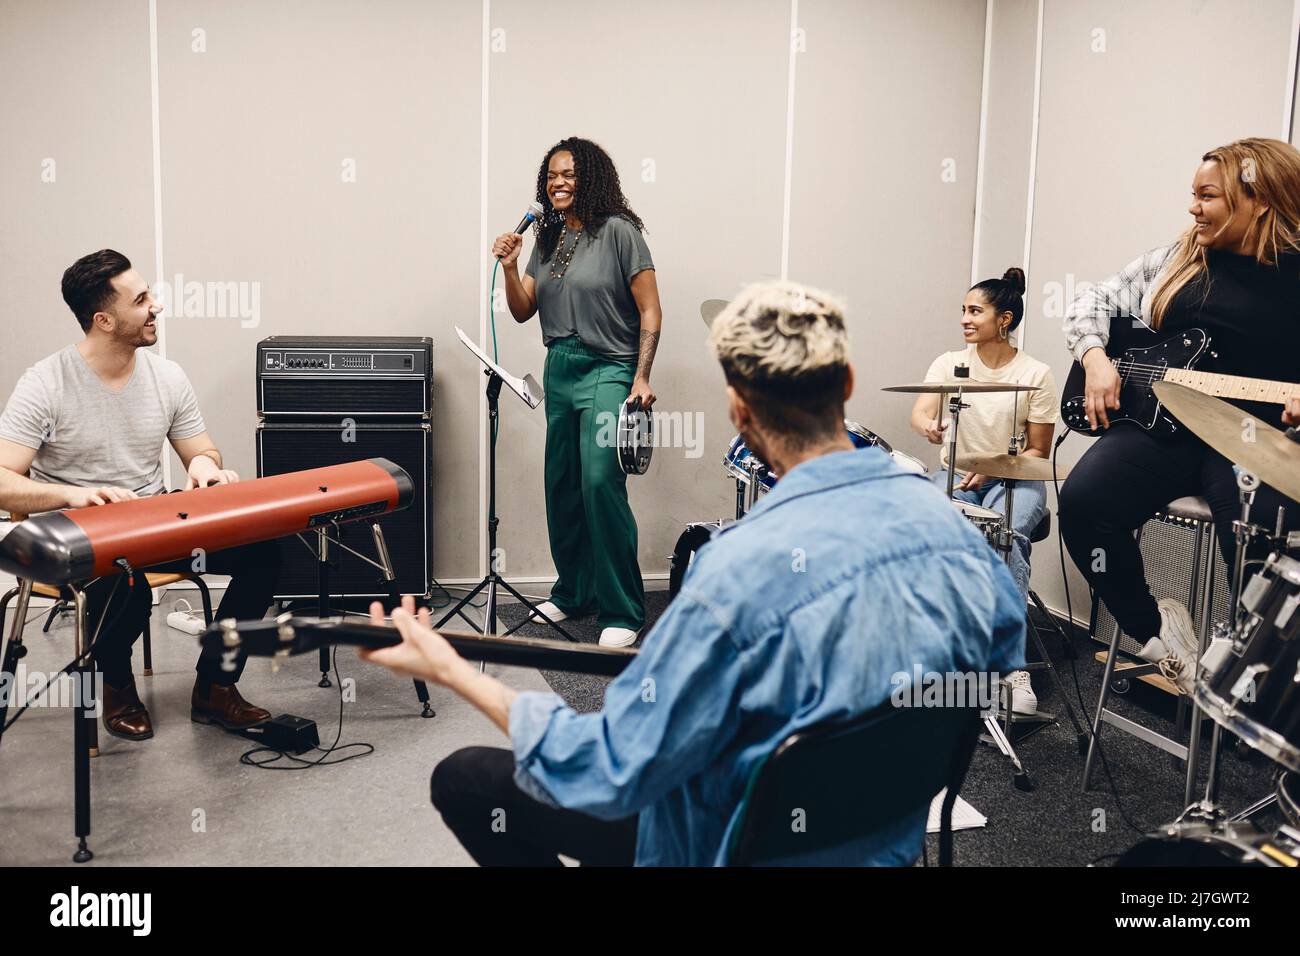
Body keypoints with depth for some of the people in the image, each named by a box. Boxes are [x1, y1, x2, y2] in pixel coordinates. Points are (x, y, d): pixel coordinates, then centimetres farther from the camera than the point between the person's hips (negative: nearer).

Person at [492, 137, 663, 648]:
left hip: (607, 372, -7)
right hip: (559, 371, 7)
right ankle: (572, 591, 26)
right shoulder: (549, 238, 13)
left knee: (601, 483, -16)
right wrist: (510, 267, -4)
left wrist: (642, 378, -16)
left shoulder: (618, 232, -7)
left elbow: (650, 312, -9)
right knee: (561, 486, 11)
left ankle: (622, 611, -7)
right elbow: (522, 311, 13)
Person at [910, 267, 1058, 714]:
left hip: (1015, 480, -2)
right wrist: (928, 425, -39)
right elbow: (919, 412, -15)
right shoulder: (949, 363, 2)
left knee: (1009, 536, -33)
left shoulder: (1036, 375, -4)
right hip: (956, 476, 2)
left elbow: (1038, 451, -1)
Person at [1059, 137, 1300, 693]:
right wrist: (1096, 358, 0)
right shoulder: (1176, 260, 13)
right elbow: (1093, 302, 19)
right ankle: (1156, 631, 0)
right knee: (1084, 503, -22)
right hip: (1163, 423, 4)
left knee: (1255, 547, -30)